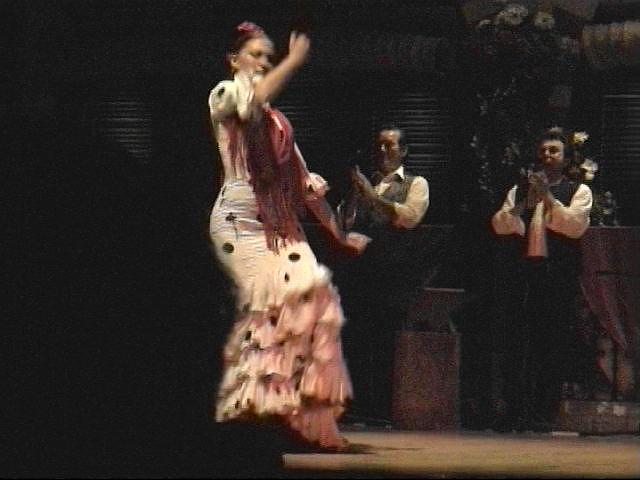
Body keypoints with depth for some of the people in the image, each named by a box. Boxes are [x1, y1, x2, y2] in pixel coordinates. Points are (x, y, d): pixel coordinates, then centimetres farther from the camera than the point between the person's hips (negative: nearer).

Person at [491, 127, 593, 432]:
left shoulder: (578, 191, 9)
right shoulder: (519, 190, 18)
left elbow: (575, 226, -8)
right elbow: (499, 225, 5)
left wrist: (548, 198, -14)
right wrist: (523, 205, -12)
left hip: (557, 277, -3)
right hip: (520, 273, 3)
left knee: (552, 345, -4)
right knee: (514, 343, 0)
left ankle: (543, 413, -1)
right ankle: (514, 412, 4)